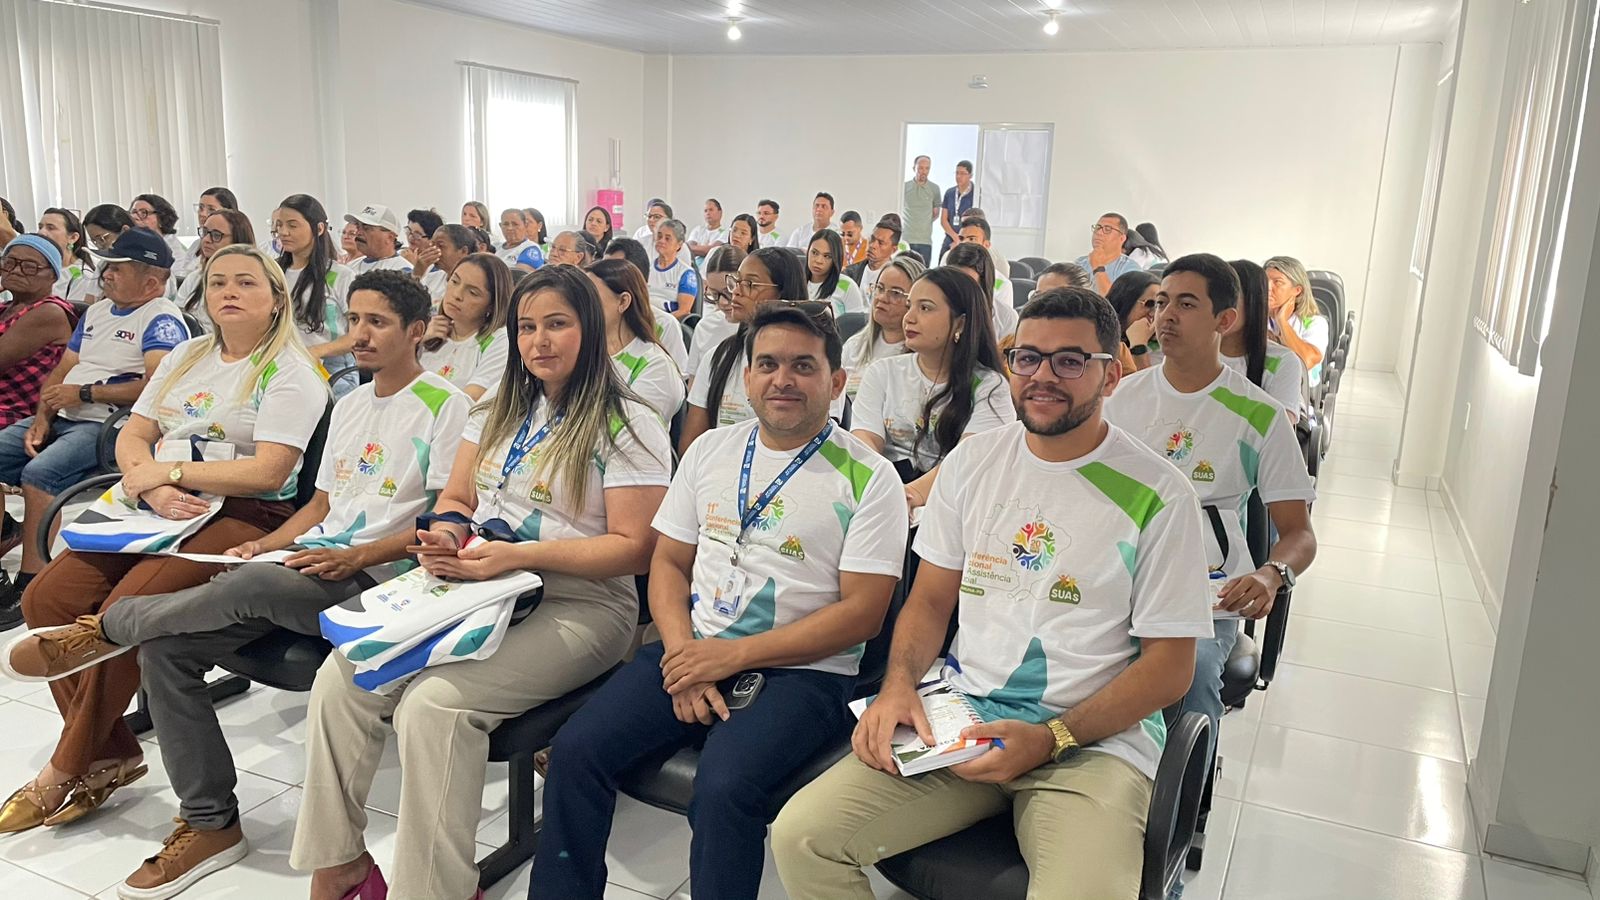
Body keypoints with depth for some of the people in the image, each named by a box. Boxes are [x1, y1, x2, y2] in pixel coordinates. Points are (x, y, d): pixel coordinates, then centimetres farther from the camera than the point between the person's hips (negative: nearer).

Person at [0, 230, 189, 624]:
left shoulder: (163, 320, -8)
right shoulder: (97, 312, 19)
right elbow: (61, 373, 19)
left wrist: (85, 392, -13)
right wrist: (42, 419, 1)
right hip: (62, 418, 9)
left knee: (40, 474, -30)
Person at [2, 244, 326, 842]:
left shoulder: (290, 373, -6)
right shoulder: (187, 356, 18)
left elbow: (268, 471, -16)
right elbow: (132, 437, 12)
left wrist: (169, 470, -12)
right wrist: (153, 485, -10)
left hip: (243, 517, -7)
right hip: (162, 510, 8)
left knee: (123, 613, -24)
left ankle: (66, 771, -2)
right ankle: (110, 754, 0)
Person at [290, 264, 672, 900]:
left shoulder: (627, 426, -5)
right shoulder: (500, 412, 18)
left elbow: (634, 548, -11)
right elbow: (456, 500, 22)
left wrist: (519, 555, -19)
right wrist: (444, 535, -4)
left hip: (577, 605, -6)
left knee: (433, 701, -29)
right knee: (342, 676, -15)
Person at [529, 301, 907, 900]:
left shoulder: (868, 479, -4)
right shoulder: (710, 451, 12)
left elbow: (861, 612, -9)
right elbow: (669, 563, 13)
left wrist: (732, 655, -14)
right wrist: (684, 655, -7)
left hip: (802, 670, -4)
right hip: (694, 650, 5)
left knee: (722, 789, -30)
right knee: (576, 750, -15)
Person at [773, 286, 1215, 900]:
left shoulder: (1158, 495, -5)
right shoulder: (973, 459, 8)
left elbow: (1169, 666, -4)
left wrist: (1049, 740, -15)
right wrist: (899, 685, -6)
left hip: (1094, 740, -3)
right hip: (961, 716, 4)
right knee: (800, 835, -15)